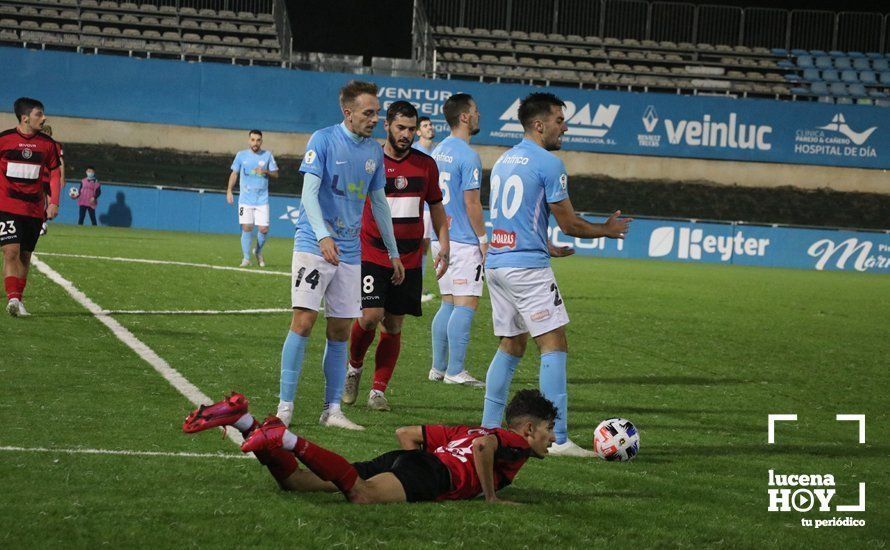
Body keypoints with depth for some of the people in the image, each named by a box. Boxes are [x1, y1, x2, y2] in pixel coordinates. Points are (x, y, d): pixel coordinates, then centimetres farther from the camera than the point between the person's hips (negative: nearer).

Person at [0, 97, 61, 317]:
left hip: (34, 209, 4)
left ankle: (18, 300, 15)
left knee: (25, 255, 7)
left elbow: (54, 174, 13)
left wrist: (54, 202, 3)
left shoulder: (47, 144, 6)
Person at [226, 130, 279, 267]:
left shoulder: (268, 155, 5)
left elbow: (276, 174, 8)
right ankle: (246, 257, 4)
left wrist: (266, 172, -13)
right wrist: (229, 191, 0)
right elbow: (234, 173, 10)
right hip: (245, 198, 0)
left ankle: (258, 252, 22)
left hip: (262, 199, 0)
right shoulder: (241, 155, 5)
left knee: (263, 229, -5)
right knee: (247, 228, -7)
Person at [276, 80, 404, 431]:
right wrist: (323, 236, -28)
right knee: (304, 321, -12)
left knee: (340, 332, 5)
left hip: (349, 252, 6)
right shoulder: (323, 140, -7)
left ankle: (332, 410, 11)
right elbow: (309, 192, -13)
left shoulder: (374, 151, 10)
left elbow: (379, 202, 19)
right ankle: (285, 407, -8)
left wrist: (393, 253, 21)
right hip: (313, 245, -6)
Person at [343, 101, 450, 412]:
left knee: (393, 325, 3)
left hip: (409, 260, 3)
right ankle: (354, 368, 13)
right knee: (371, 316, -15)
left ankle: (378, 391, 10)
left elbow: (436, 208, 17)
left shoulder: (426, 165, 7)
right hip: (372, 255, -3)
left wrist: (444, 248, 8)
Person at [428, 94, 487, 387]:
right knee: (466, 304, -7)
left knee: (448, 303, 13)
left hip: (440, 239, 9)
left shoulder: (437, 151, 12)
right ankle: (455, 371, -9)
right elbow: (471, 203, -16)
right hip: (464, 241, -9)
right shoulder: (467, 156, -14)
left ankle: (438, 368, 14)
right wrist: (483, 239, -9)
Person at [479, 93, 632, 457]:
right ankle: (558, 438, -11)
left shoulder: (502, 161, 16)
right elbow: (569, 224, -7)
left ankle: (488, 429, 15)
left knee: (511, 346, 16)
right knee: (554, 345, -6)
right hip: (527, 266, -8)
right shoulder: (549, 164, -10)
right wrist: (607, 230, 11)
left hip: (495, 263, 8)